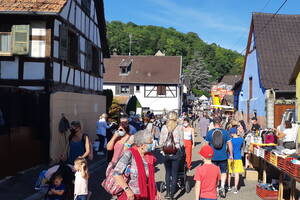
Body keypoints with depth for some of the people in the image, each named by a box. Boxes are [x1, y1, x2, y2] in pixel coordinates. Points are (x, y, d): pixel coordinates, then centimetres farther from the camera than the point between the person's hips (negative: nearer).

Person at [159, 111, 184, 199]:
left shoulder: (164, 127, -3)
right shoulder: (180, 128, -7)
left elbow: (161, 142, 0)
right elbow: (181, 142, -2)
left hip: (166, 153, 2)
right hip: (176, 153, -2)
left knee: (167, 172, 17)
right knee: (174, 173, 6)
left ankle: (168, 193, 22)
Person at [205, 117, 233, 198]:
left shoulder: (209, 133, -3)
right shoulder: (225, 132, -4)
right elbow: (229, 144, -2)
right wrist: (231, 154, 8)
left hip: (213, 157, 1)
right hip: (223, 156, 0)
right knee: (223, 172, 15)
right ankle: (222, 187, -1)